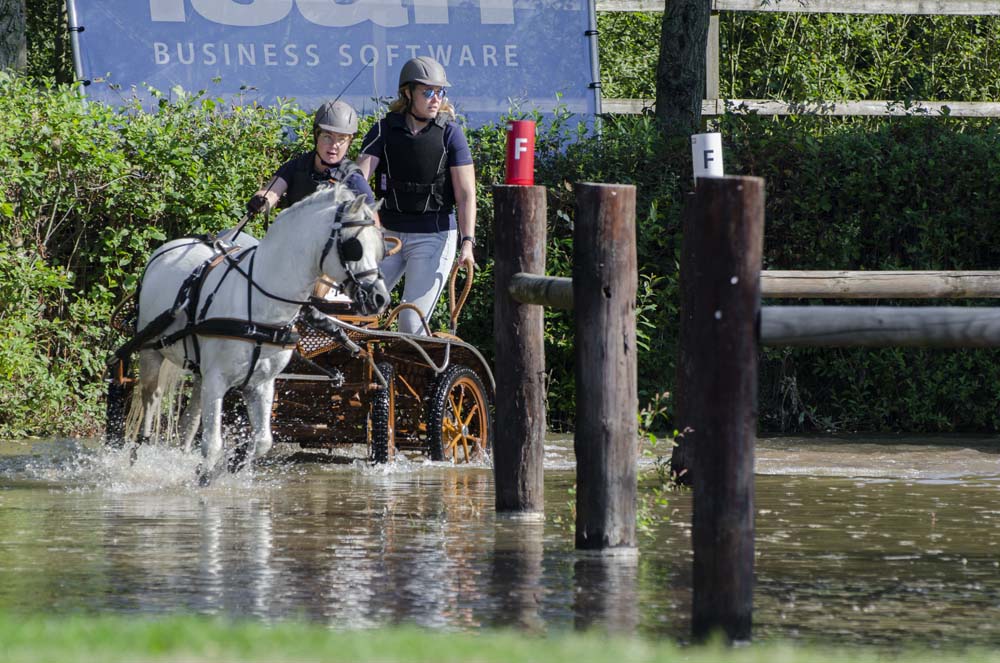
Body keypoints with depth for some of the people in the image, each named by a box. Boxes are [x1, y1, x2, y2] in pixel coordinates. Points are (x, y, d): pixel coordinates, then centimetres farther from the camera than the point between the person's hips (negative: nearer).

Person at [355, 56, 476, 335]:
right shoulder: (385, 130, 2)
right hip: (389, 234, 3)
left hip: (434, 238, -3)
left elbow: (466, 194, -6)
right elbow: (360, 176, -9)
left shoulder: (450, 133, -3)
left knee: (412, 321, -11)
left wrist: (467, 242, -17)